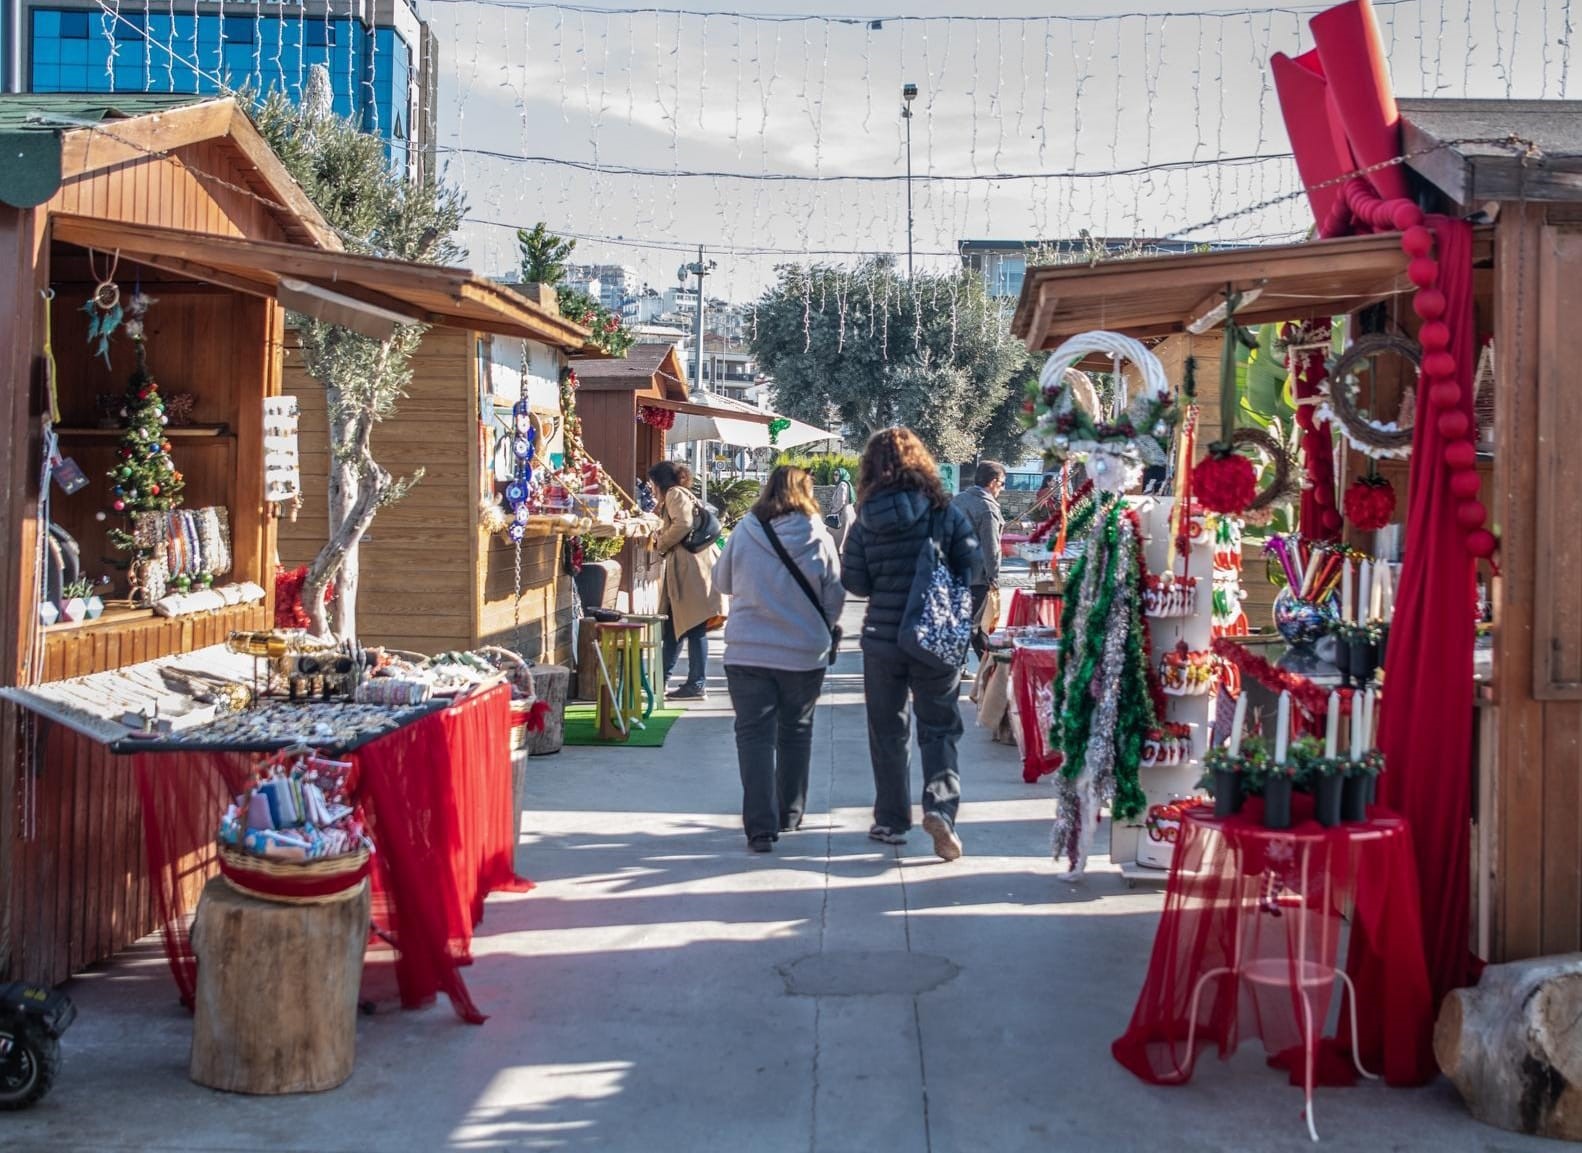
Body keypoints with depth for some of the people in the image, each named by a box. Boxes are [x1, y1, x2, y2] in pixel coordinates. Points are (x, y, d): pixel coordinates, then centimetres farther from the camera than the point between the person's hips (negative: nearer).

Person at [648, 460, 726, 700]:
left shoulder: (675, 494, -4)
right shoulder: (683, 495, 27)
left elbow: (683, 524, -19)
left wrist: (661, 544, -7)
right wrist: (660, 539, 14)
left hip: (692, 566, -10)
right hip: (684, 569, 10)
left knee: (694, 628, -8)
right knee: (674, 625, 15)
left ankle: (696, 686, -8)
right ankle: (662, 679, 23)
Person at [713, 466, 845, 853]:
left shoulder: (744, 533, -5)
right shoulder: (819, 539, -7)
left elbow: (721, 581, 10)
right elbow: (835, 599, 0)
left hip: (747, 653, -1)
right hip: (805, 654, 1)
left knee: (755, 736, 2)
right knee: (796, 733, 17)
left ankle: (761, 826, -6)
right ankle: (790, 815, 29)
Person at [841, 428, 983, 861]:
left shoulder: (865, 522, -5)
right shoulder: (945, 511, -8)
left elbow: (854, 582, -3)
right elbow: (972, 565, -8)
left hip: (882, 637, 1)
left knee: (887, 731, 13)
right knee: (939, 728, 8)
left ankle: (891, 820, 18)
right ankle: (941, 804, -13)